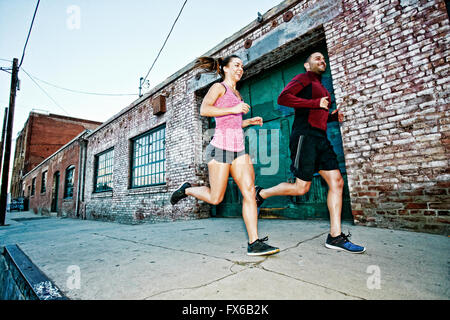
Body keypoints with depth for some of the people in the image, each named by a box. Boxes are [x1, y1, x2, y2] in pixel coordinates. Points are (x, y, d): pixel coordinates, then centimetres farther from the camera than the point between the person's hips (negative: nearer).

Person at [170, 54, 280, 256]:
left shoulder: (237, 94, 25)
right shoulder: (219, 87, 3)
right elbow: (204, 110, -15)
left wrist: (249, 121, 16)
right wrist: (233, 109, -17)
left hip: (239, 149, 7)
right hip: (220, 147, -7)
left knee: (249, 191, -7)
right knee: (215, 198, -2)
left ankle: (254, 243, -5)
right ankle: (187, 189, 27)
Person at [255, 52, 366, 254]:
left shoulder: (322, 89, 30)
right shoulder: (304, 78, 4)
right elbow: (283, 98, -13)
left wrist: (332, 117, 15)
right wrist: (316, 103, -14)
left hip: (320, 138, 9)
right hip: (304, 135, -8)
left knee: (336, 182, -2)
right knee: (301, 187, -10)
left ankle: (335, 236, 1)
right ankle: (261, 193, 11)